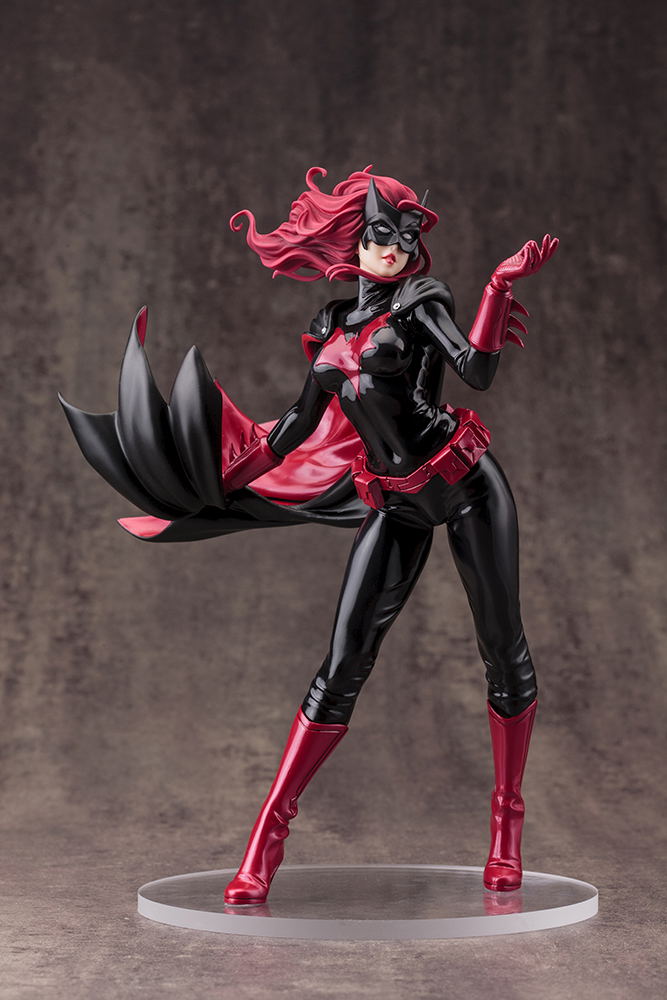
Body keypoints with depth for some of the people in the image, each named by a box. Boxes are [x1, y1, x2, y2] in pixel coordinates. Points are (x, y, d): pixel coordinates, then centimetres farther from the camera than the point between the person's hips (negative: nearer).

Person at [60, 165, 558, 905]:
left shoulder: (422, 302, 1)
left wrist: (503, 284, -24)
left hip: (465, 485, -3)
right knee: (343, 665, -5)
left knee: (503, 651, 1)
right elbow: (297, 428, 19)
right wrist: (221, 478, 19)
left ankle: (507, 828, 16)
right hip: (395, 506, 3)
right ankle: (266, 838, -4)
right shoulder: (333, 328, 13)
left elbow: (478, 371, -17)